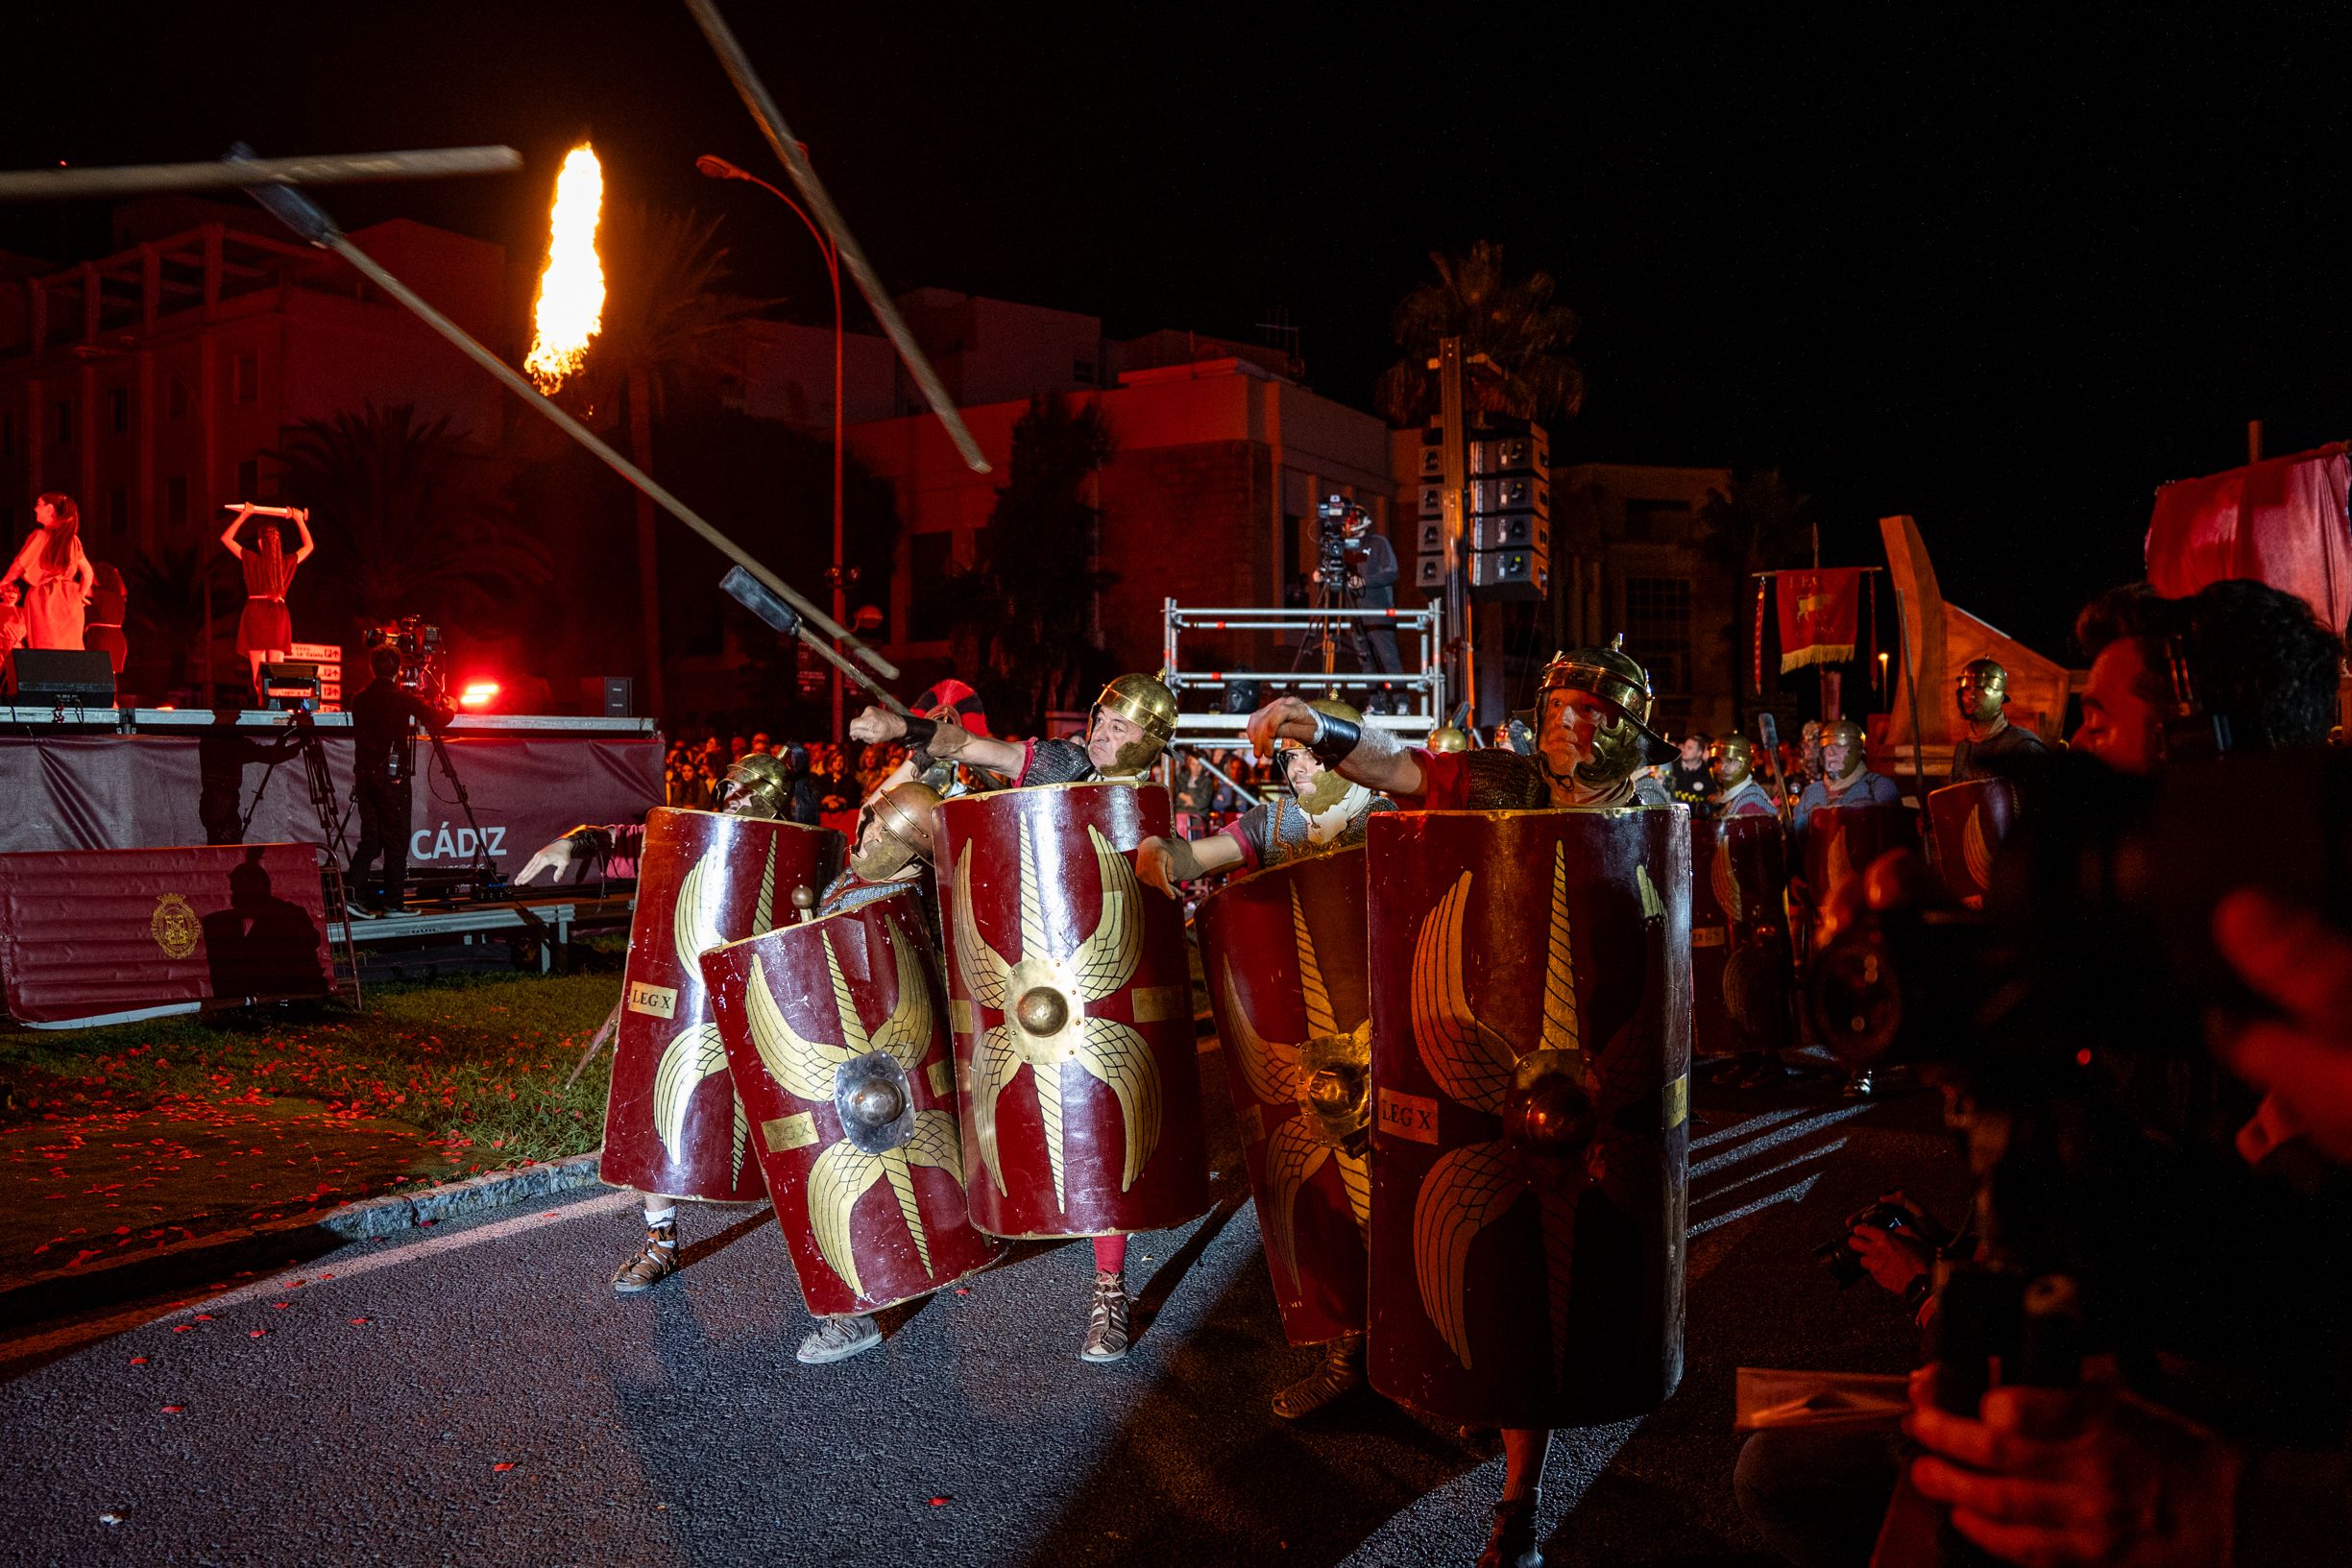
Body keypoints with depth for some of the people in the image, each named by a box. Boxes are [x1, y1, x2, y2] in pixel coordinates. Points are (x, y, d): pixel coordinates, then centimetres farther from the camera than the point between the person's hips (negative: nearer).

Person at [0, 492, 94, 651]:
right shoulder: (73, 540, 7)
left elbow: (18, 567, -1)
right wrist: (80, 595, 19)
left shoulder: (40, 537, -6)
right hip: (69, 602, 4)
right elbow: (87, 572, 9)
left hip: (44, 601, -4)